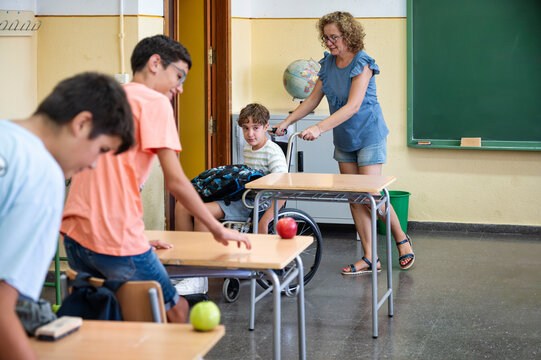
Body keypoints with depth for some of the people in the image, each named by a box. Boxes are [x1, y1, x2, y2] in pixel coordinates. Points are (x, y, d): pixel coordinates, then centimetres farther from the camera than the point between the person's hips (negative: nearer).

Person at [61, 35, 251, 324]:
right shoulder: (155, 102, -5)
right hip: (116, 239, -8)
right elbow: (175, 181, -12)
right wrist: (218, 229, -2)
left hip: (75, 235, 8)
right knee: (176, 312, 9)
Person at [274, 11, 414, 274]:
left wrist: (319, 129, -35)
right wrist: (287, 121, 0)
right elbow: (313, 99, 11)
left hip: (368, 136, -7)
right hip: (344, 139, 7)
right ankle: (369, 259, 9)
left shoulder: (362, 63, -19)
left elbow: (353, 106, -28)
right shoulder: (328, 63, 3)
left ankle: (402, 240, 17)